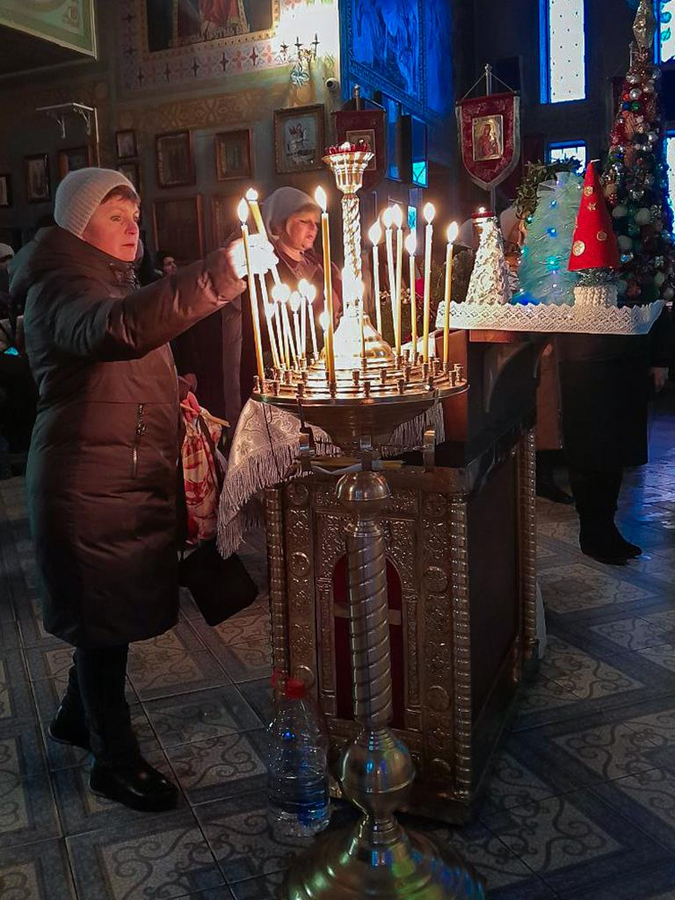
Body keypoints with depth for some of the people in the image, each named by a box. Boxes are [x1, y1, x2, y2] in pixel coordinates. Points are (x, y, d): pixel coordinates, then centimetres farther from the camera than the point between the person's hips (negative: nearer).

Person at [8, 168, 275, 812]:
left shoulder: (113, 280, 19)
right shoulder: (59, 288, -15)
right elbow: (114, 329, -40)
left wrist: (177, 403, 12)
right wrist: (221, 275, -47)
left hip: (131, 480, 10)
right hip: (89, 488, -10)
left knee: (111, 616, 19)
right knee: (105, 620, 2)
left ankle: (75, 719, 39)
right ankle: (116, 762, 18)